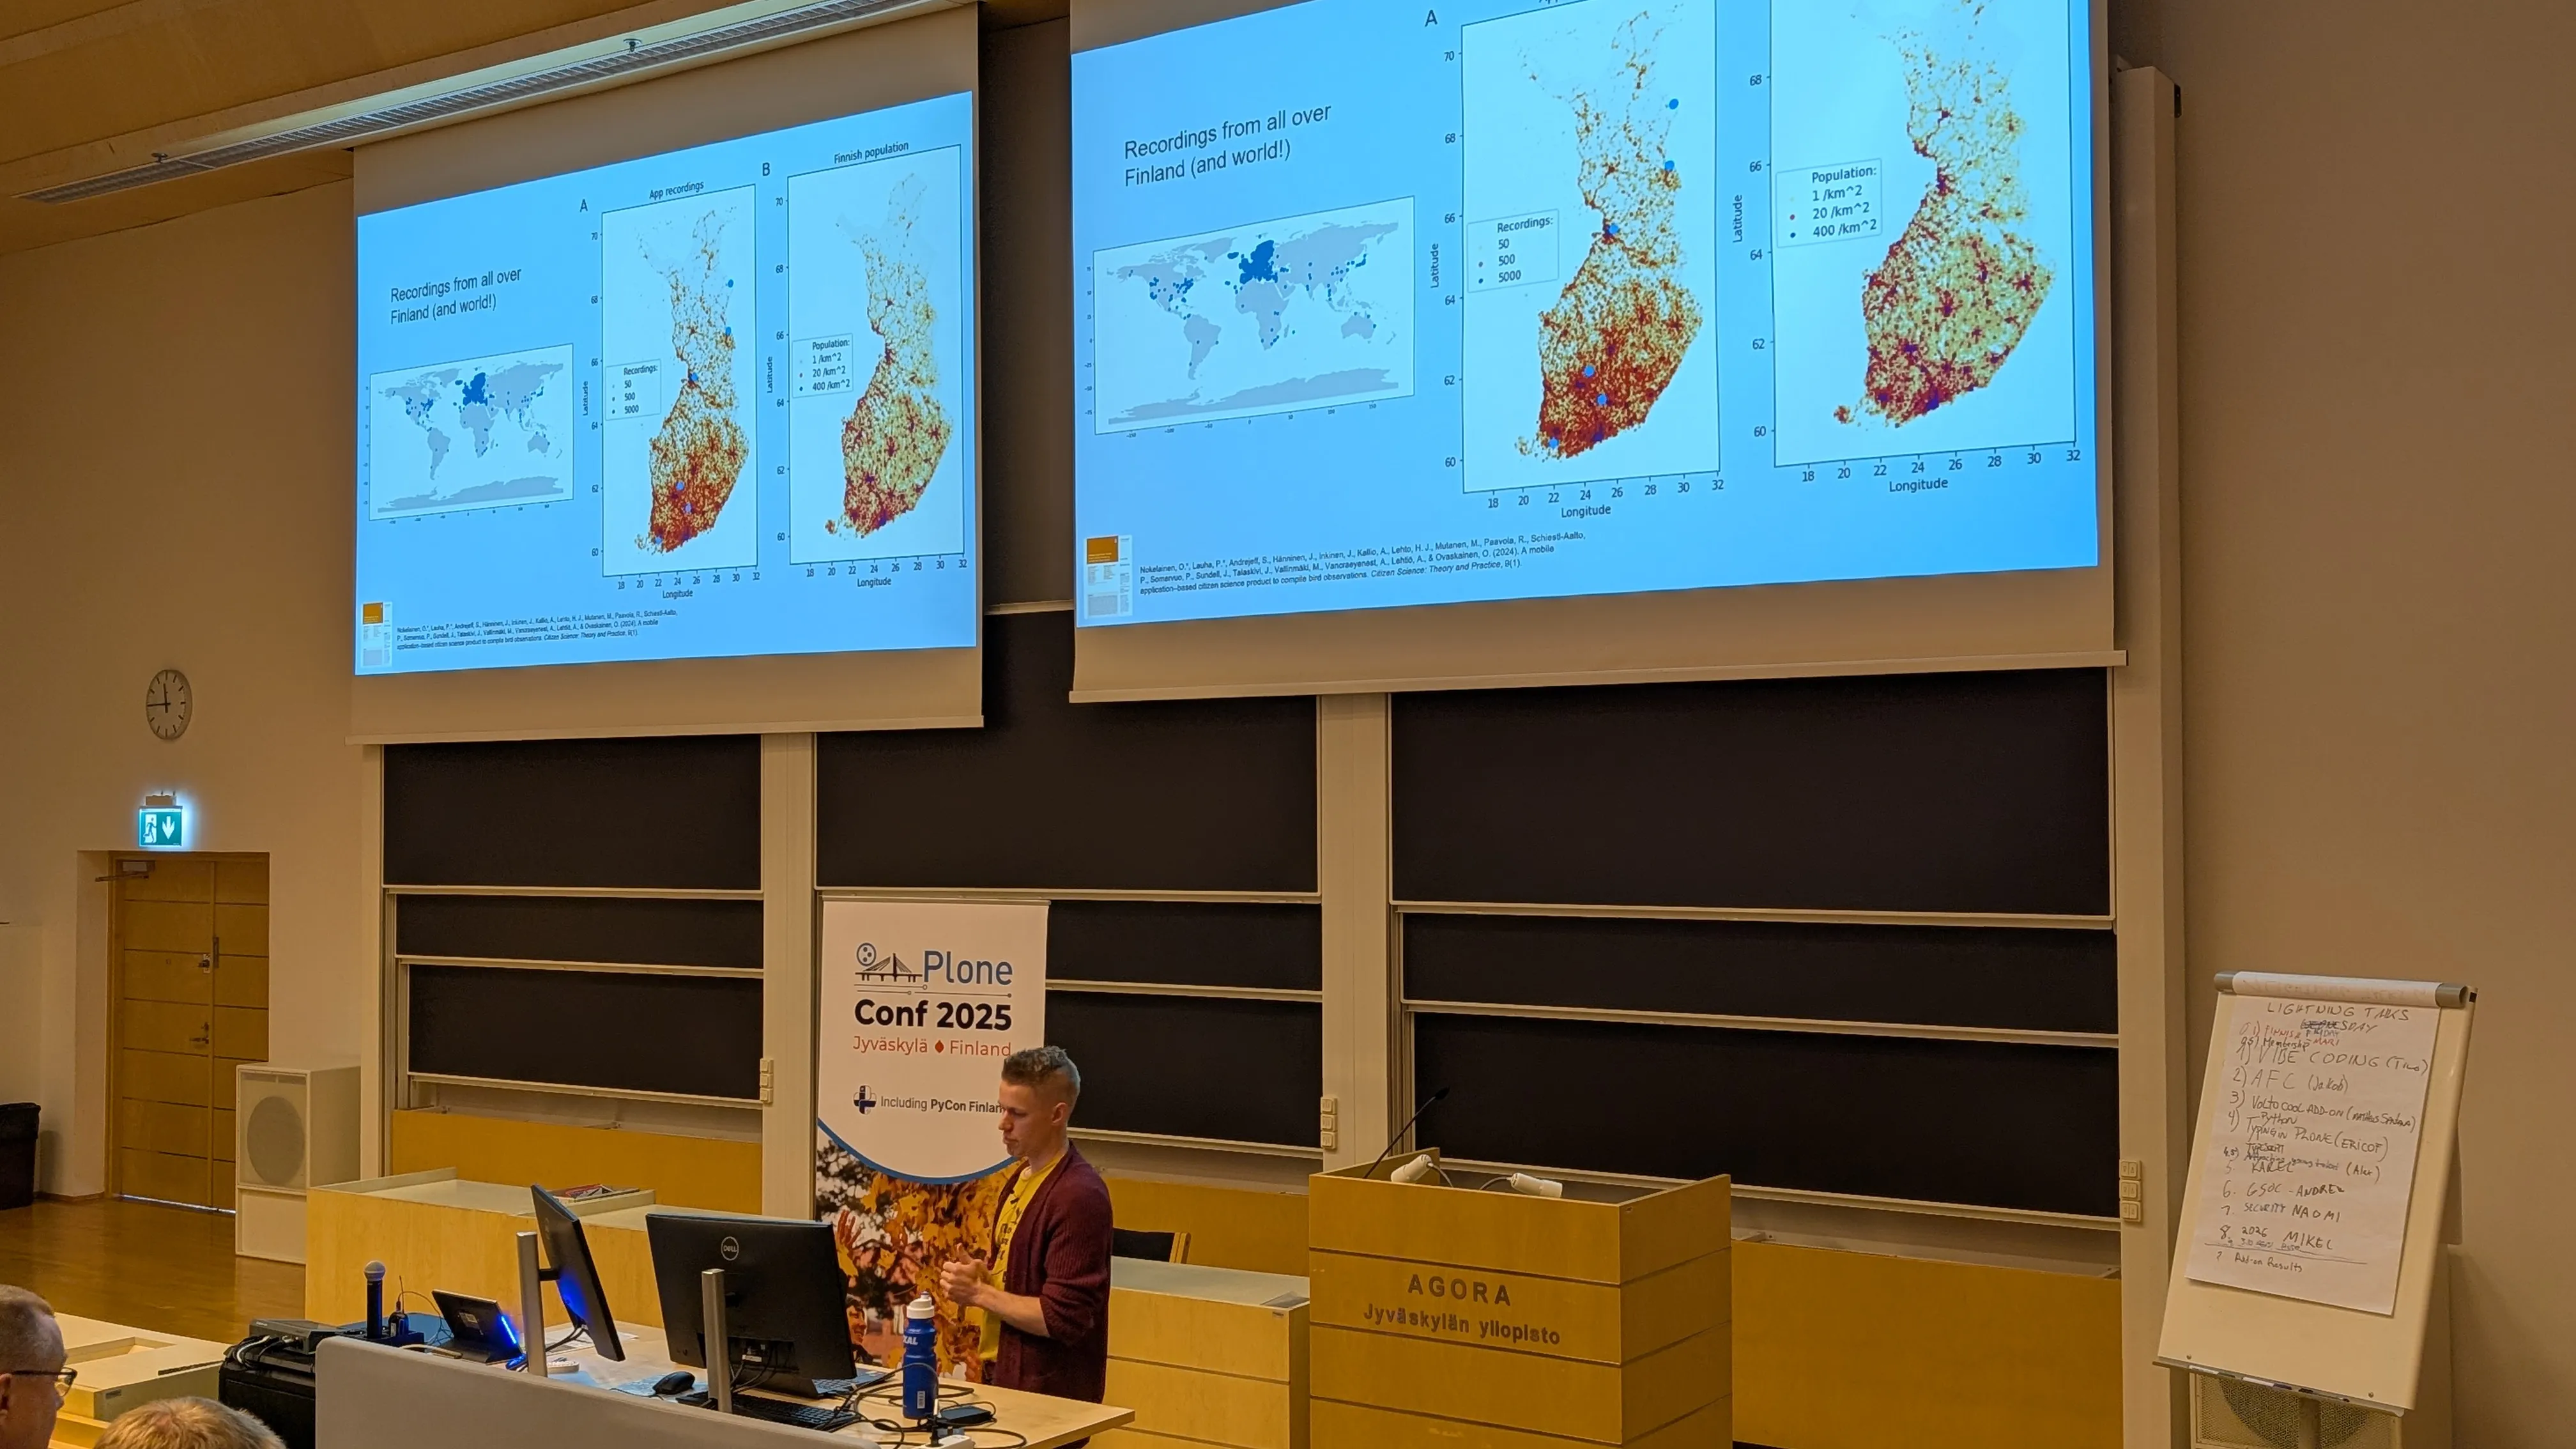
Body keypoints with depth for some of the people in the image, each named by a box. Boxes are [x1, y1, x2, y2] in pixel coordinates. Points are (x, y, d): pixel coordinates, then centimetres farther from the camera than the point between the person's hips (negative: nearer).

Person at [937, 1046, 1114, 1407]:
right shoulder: (1021, 1178, 9)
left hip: (1050, 1395, -9)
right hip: (1003, 1377, 9)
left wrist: (979, 1292, -14)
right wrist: (981, 1276, 1)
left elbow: (1063, 1319, -22)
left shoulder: (1079, 1196, -20)